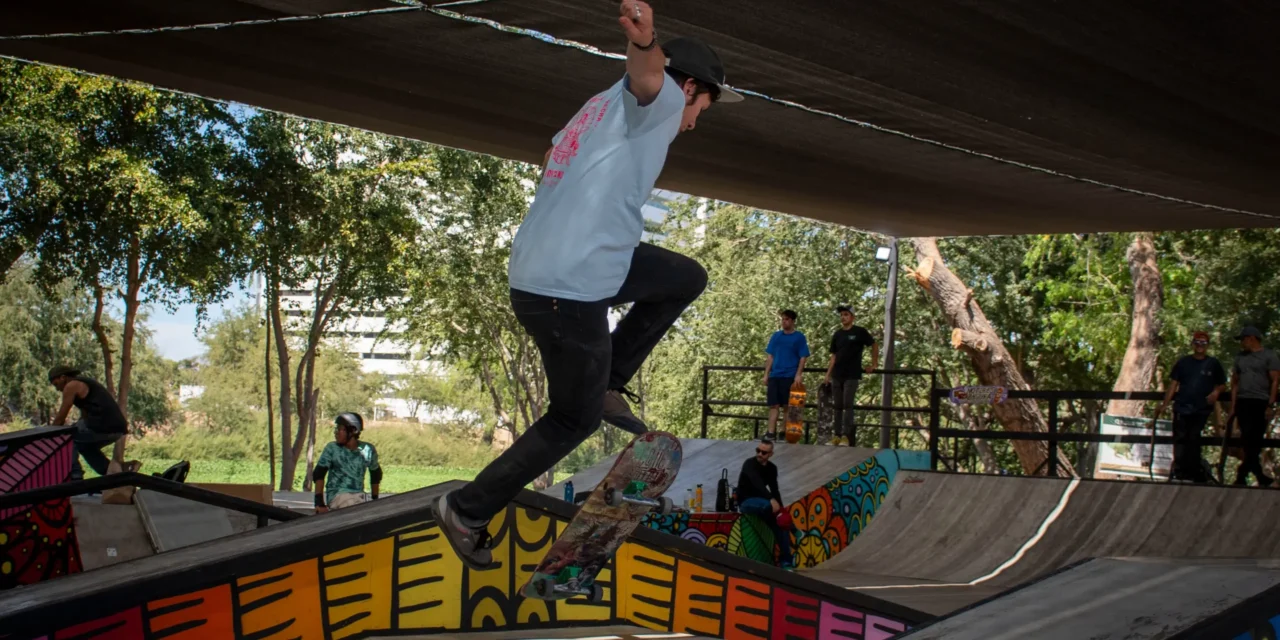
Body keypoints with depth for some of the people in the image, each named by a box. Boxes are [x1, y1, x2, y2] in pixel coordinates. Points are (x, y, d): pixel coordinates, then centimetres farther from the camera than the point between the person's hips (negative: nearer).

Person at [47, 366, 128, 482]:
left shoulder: (71, 386, 2)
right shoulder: (85, 383, 29)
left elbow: (60, 419, 3)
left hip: (102, 427, -9)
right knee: (85, 445, 30)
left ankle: (75, 476, 0)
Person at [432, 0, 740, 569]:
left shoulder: (604, 105, 20)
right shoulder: (662, 98, -5)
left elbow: (555, 155, 38)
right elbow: (646, 78, -31)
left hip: (538, 266, 9)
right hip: (569, 292, -9)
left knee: (687, 278, 18)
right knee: (576, 418, 7)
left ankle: (606, 383, 19)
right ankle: (468, 511, 17)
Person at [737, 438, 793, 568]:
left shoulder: (772, 468, 5)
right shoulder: (750, 464, -16)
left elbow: (775, 490, -1)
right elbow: (757, 483, -34)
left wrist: (780, 509, -17)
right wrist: (771, 499, -49)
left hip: (760, 502, 6)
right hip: (746, 502, -6)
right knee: (768, 505, -37)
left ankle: (785, 561, -10)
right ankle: (794, 532, -18)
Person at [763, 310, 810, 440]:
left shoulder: (799, 337, 0)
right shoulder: (776, 336, 11)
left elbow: (803, 357, -3)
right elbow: (770, 356, 13)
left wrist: (798, 375, -13)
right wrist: (766, 374, 7)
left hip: (790, 376, -3)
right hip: (774, 375, 3)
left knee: (788, 405, 1)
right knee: (774, 405, 0)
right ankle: (771, 433, -1)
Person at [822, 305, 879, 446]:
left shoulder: (859, 332, -2)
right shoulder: (837, 334, 10)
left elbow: (874, 345, 6)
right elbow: (833, 356, 12)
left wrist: (874, 364, 4)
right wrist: (828, 375, 6)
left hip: (852, 375, -5)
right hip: (837, 375, 5)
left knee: (848, 405, -8)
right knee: (837, 406, 6)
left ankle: (846, 436, -7)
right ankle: (837, 435, 9)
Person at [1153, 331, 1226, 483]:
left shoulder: (1213, 364, 9)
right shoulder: (1183, 362, 11)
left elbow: (1223, 385, 14)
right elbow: (1173, 384, 10)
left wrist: (1216, 392, -9)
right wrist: (1165, 404, 2)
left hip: (1202, 409, -1)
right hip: (1182, 408, 1)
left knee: (1193, 440, -2)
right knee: (1180, 439, -2)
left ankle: (1193, 472, 4)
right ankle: (1179, 470, 1)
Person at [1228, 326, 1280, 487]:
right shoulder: (1240, 358, 19)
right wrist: (1233, 406, 11)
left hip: (1260, 402, -6)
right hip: (1243, 402, 6)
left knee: (1255, 440, -7)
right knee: (1248, 440, 2)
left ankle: (1242, 475, -7)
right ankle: (1259, 475, 9)